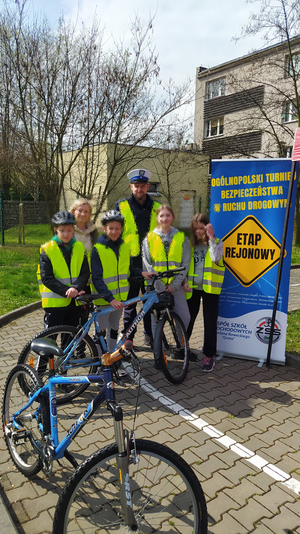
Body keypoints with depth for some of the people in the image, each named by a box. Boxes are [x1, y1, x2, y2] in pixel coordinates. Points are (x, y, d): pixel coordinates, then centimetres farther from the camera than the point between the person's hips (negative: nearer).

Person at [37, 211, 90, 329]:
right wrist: (66, 291, -20)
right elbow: (46, 278, -10)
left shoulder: (79, 248, 5)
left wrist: (75, 288, -20)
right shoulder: (47, 249, -5)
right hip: (54, 302, -3)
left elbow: (85, 273, -1)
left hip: (74, 302, 4)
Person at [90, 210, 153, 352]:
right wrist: (110, 298, -26)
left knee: (114, 330, 19)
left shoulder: (125, 247, 4)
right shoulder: (98, 249, -13)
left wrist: (141, 273, -5)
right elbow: (97, 279, -17)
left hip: (119, 298, 5)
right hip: (103, 299, -5)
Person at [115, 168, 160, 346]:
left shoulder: (156, 208, 11)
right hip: (130, 260, -1)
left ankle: (150, 335, 22)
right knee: (130, 300, 6)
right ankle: (128, 336, 19)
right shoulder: (121, 206, 5)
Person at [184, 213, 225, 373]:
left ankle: (209, 356, 12)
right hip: (192, 288, 3)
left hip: (209, 288, -2)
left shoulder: (217, 242, -1)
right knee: (187, 320, 11)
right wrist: (184, 281, -5)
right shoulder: (191, 243, 7)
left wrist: (211, 238, -20)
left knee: (210, 323, 2)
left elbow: (216, 258, -22)